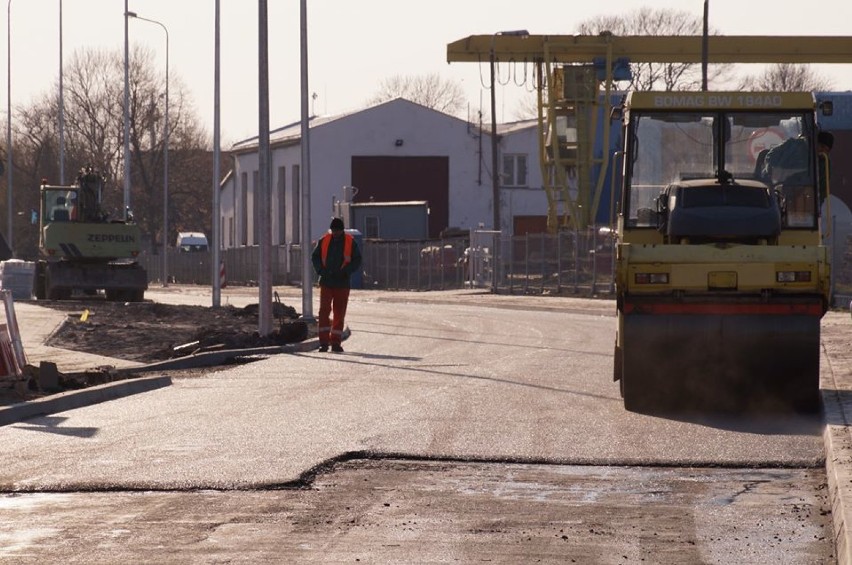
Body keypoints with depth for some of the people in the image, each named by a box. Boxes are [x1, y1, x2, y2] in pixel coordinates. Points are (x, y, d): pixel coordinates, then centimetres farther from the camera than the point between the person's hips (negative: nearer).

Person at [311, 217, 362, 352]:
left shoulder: (350, 242, 0)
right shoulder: (324, 241, 4)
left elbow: (357, 260, 1)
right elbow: (315, 257, 11)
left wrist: (345, 271, -13)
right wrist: (321, 270, -7)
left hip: (342, 284, 0)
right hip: (326, 283, 0)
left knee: (339, 313, 4)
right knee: (324, 311, -10)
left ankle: (336, 342, 12)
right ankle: (324, 342, -8)